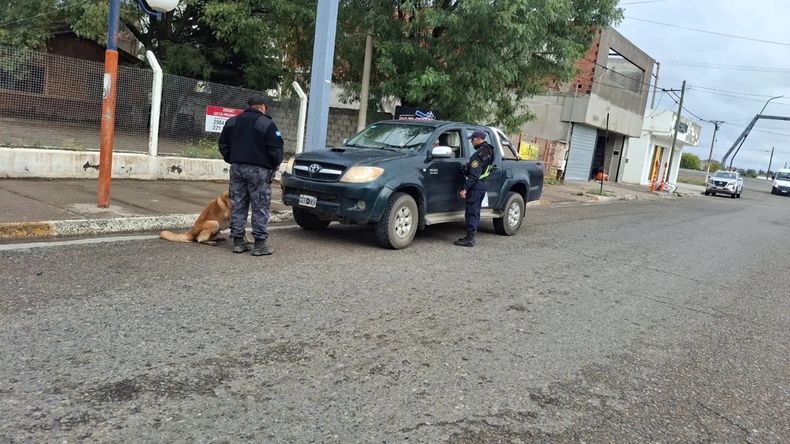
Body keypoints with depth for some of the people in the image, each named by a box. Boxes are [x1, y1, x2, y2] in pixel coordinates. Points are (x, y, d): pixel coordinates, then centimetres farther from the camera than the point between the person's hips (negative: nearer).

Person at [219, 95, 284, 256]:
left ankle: (238, 242, 12)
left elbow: (223, 145, 15)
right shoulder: (267, 124, -9)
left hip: (237, 168, 6)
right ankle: (260, 244, 1)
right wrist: (275, 164, 5)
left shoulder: (232, 121, 12)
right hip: (259, 170, -6)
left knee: (237, 206, 10)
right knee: (260, 208, 0)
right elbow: (276, 149, -11)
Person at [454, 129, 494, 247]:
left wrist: (465, 188, -23)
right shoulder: (488, 151, 13)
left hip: (476, 186, -10)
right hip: (482, 185, 10)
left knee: (471, 212, -7)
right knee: (475, 212, 15)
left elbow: (474, 175, -23)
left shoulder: (480, 153, -18)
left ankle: (469, 239, -6)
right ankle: (471, 237, 21)